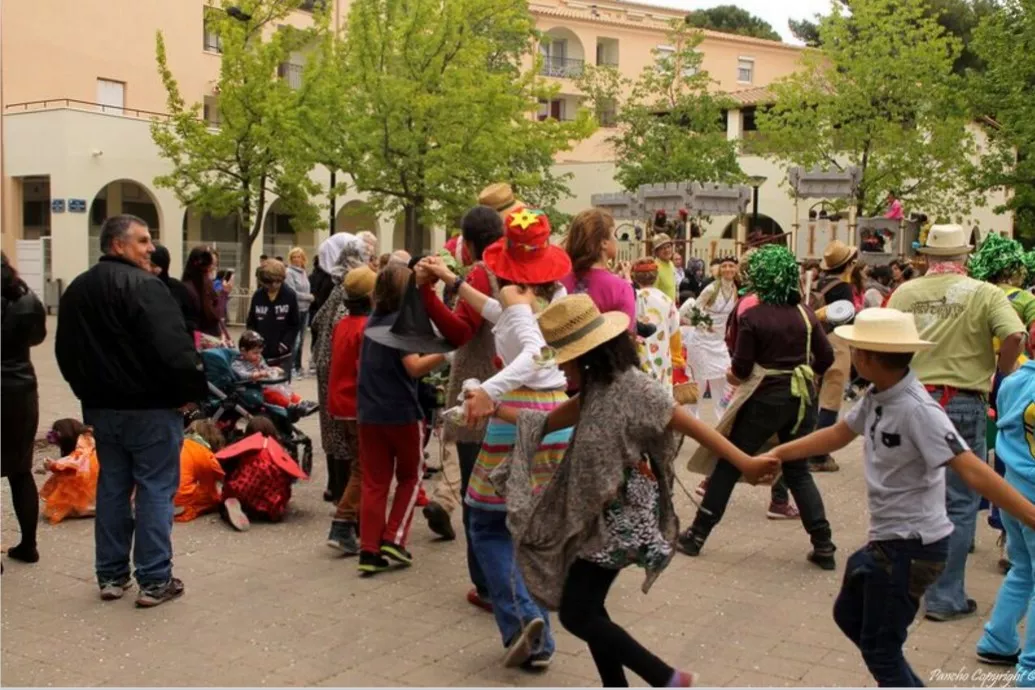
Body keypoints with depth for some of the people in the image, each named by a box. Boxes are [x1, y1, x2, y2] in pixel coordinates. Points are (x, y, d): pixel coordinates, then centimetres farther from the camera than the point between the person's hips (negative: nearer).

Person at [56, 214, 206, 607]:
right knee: (155, 490, 0)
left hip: (101, 406, 8)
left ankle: (111, 575, 21)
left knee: (112, 488, 15)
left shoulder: (76, 291, 12)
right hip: (150, 407, -8)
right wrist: (192, 390, -12)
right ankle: (155, 580, 4)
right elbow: (173, 347, -24)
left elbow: (66, 352, 19)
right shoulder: (143, 285, -17)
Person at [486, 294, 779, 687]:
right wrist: (493, 407, 19)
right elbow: (547, 423, 19)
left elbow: (694, 427, -18)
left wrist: (746, 464, -23)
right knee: (586, 610, 13)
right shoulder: (596, 390, 8)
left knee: (576, 615, -5)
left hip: (621, 520, -9)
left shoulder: (634, 388, -18)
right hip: (597, 518, 9)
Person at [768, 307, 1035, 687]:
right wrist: (776, 454, 18)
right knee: (849, 615, 26)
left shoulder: (916, 409, -27)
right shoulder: (877, 397, 0)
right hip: (887, 541, 10)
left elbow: (973, 471, -31)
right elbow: (837, 434, 15)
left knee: (880, 648, 6)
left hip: (912, 546, -9)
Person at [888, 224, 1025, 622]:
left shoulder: (905, 293, 2)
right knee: (958, 504, 6)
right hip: (962, 404, -3)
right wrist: (1000, 378, -3)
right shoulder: (983, 293, -5)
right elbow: (1014, 335, -18)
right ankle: (945, 597, 10)